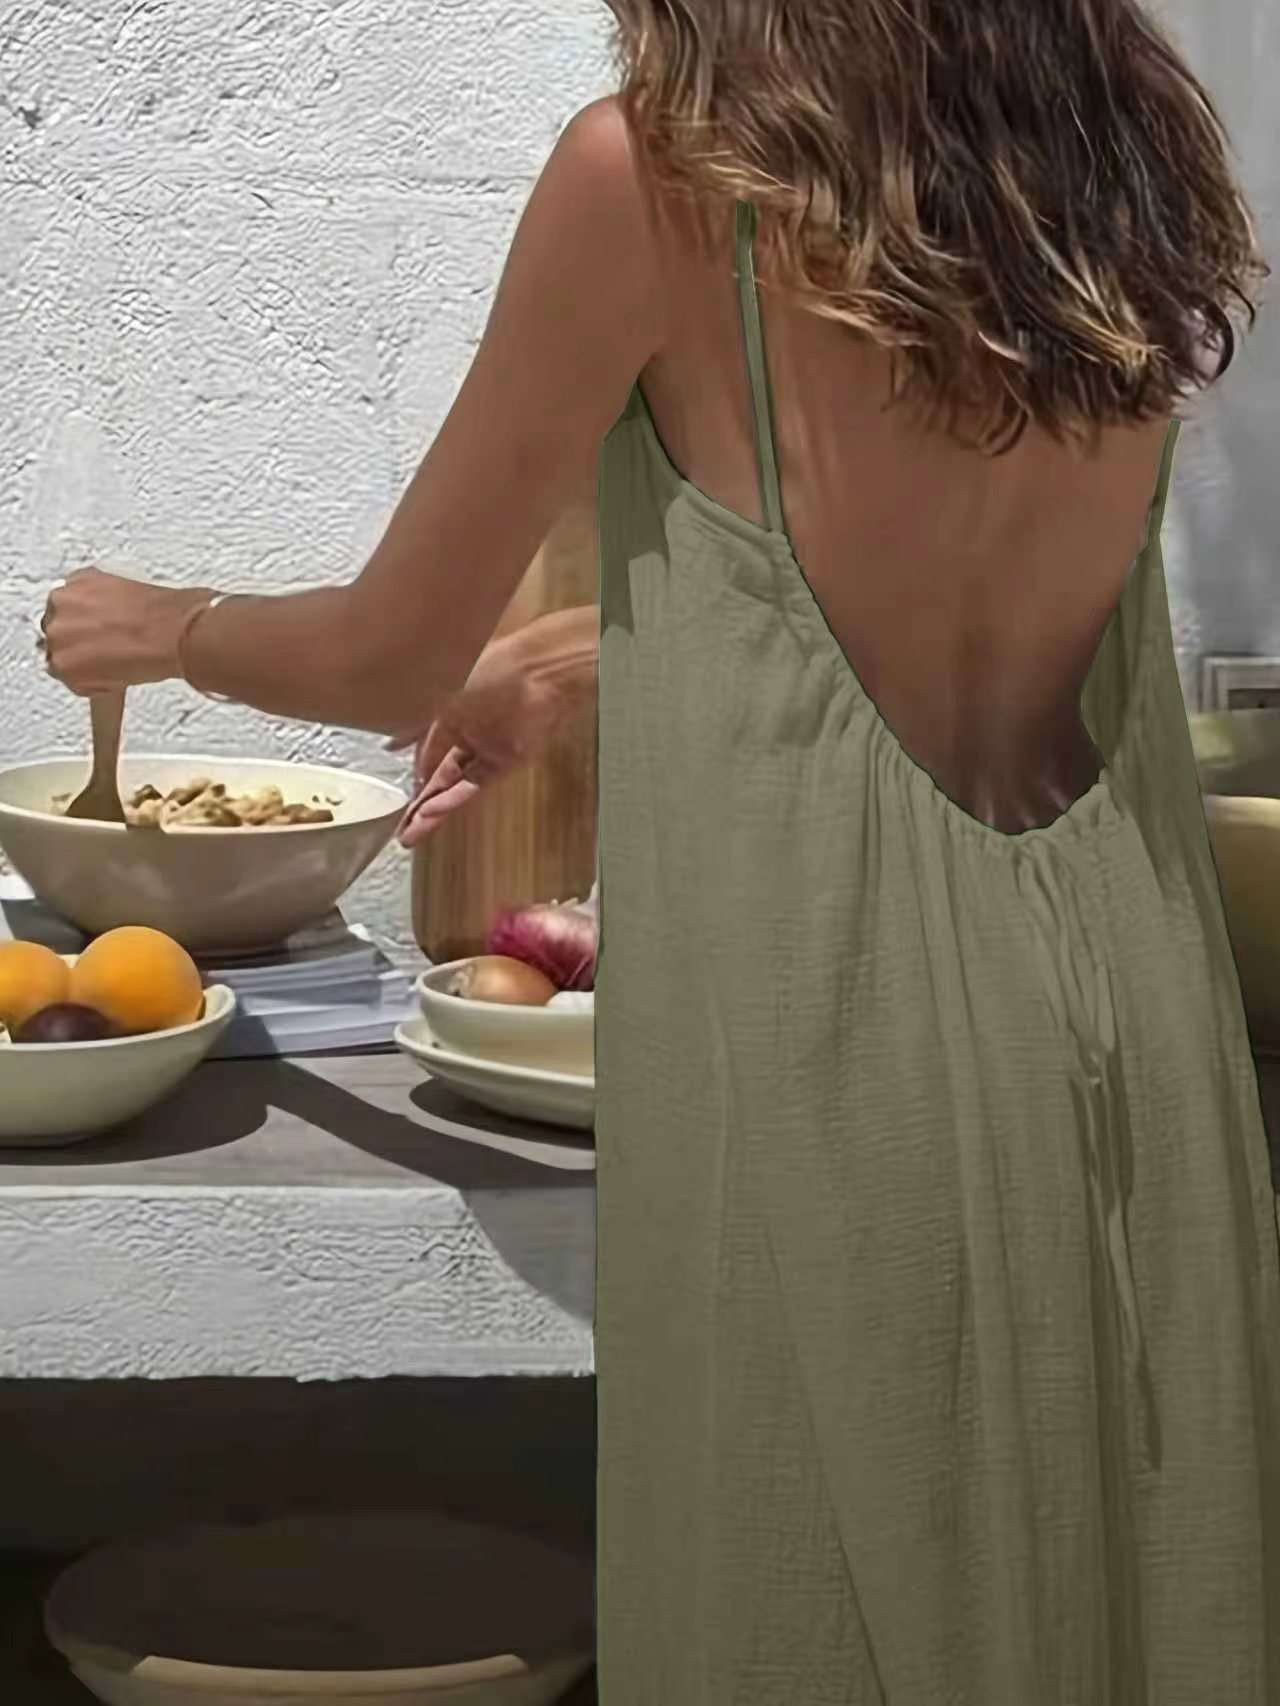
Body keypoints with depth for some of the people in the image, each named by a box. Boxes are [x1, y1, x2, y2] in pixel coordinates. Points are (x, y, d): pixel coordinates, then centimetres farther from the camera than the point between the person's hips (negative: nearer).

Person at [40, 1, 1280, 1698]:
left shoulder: (656, 172, -10)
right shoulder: (1125, 155, 5)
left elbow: (391, 658, 1)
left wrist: (162, 629, 22)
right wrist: (574, 655, 34)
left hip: (827, 1020, -5)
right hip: (1129, 1005, 5)